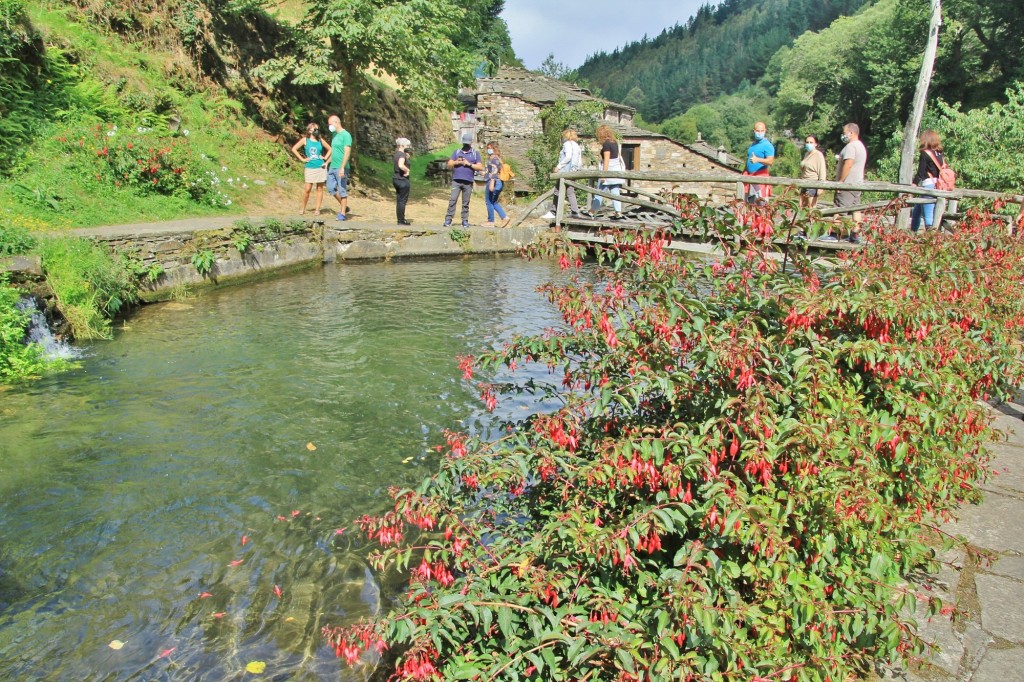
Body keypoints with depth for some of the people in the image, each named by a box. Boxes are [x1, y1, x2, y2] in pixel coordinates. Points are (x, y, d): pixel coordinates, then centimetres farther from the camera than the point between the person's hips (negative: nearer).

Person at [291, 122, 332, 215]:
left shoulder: (320, 141, 7)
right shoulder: (305, 140, 2)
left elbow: (330, 149, 19)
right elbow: (294, 149, 0)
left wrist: (325, 157, 6)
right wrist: (302, 159, -3)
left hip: (321, 167, 2)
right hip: (310, 168, -2)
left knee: (320, 188, 2)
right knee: (307, 189, -5)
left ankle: (317, 209, 7)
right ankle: (303, 209, 8)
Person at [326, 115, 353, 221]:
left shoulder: (346, 135, -12)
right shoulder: (334, 135, 14)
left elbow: (347, 152, -18)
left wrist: (342, 167, -23)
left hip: (341, 168, -9)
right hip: (332, 167, 9)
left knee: (342, 190, -2)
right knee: (331, 188, 10)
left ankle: (343, 213, 4)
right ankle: (344, 207, 24)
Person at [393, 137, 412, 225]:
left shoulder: (396, 154, 13)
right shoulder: (402, 154, -16)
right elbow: (401, 165, -32)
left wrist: (407, 157, 8)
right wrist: (407, 170, -15)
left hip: (396, 178, 9)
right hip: (402, 179, -9)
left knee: (399, 200, 13)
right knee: (402, 201, -4)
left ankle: (400, 219, 19)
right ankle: (401, 221, -1)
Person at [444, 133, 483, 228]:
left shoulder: (475, 153, 11)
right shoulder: (456, 152, 17)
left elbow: (480, 167, 3)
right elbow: (449, 164, 13)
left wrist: (469, 164, -7)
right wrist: (456, 162, -7)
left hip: (468, 182, -1)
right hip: (456, 181, 1)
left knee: (466, 202, 2)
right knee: (452, 200, -7)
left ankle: (465, 220, 8)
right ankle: (448, 219, -8)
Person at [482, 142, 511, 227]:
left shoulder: (494, 158, -10)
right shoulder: (499, 158, 19)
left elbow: (494, 171, -20)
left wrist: (492, 182, -27)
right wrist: (486, 173, 39)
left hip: (493, 181, -10)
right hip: (499, 182, 10)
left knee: (489, 202, -1)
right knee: (494, 202, 17)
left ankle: (491, 221, 3)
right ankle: (505, 217, 5)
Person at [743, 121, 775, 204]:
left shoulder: (767, 145, -6)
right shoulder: (752, 144, 18)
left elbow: (770, 161, -19)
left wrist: (757, 160, -34)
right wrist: (744, 173, 25)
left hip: (761, 175, -7)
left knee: (761, 202, -11)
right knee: (749, 202, 7)